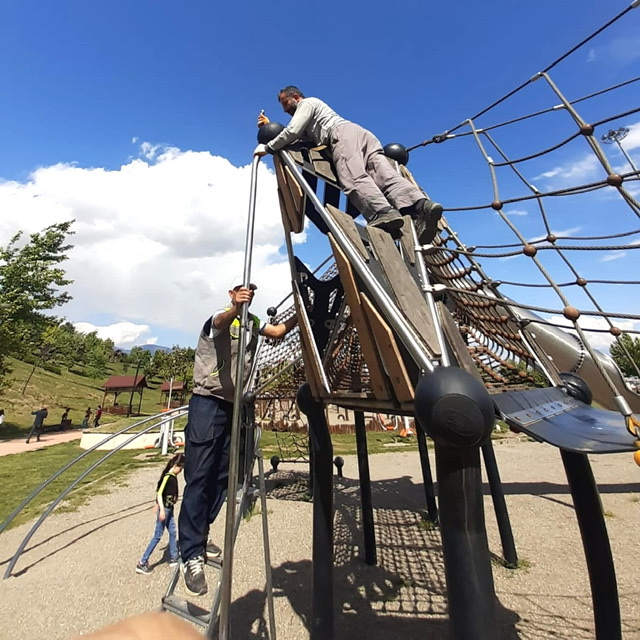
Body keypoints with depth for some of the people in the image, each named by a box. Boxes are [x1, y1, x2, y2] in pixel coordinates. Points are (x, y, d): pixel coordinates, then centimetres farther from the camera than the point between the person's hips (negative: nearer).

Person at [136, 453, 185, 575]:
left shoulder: (173, 477, 4)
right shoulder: (167, 477, -22)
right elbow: (159, 493, -25)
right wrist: (162, 510, -26)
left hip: (169, 509, 9)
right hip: (164, 509, -9)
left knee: (172, 532, 16)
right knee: (158, 536, 2)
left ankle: (174, 558, 29)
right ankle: (142, 563, 15)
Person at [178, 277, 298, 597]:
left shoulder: (253, 322, 15)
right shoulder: (220, 317, -6)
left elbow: (279, 330, 21)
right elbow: (221, 322, -30)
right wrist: (235, 308, -52)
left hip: (234, 405, 7)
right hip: (208, 402, -7)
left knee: (221, 477, 10)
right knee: (199, 477, -6)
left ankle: (196, 538, 26)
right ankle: (191, 555, 3)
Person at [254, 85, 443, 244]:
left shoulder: (307, 102, 19)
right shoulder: (308, 122, 45)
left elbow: (292, 132, 4)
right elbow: (294, 137, 48)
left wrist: (267, 147, 13)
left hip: (343, 133, -7)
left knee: (354, 178, -31)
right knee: (385, 175, -19)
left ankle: (383, 213, -58)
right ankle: (421, 205, -44)